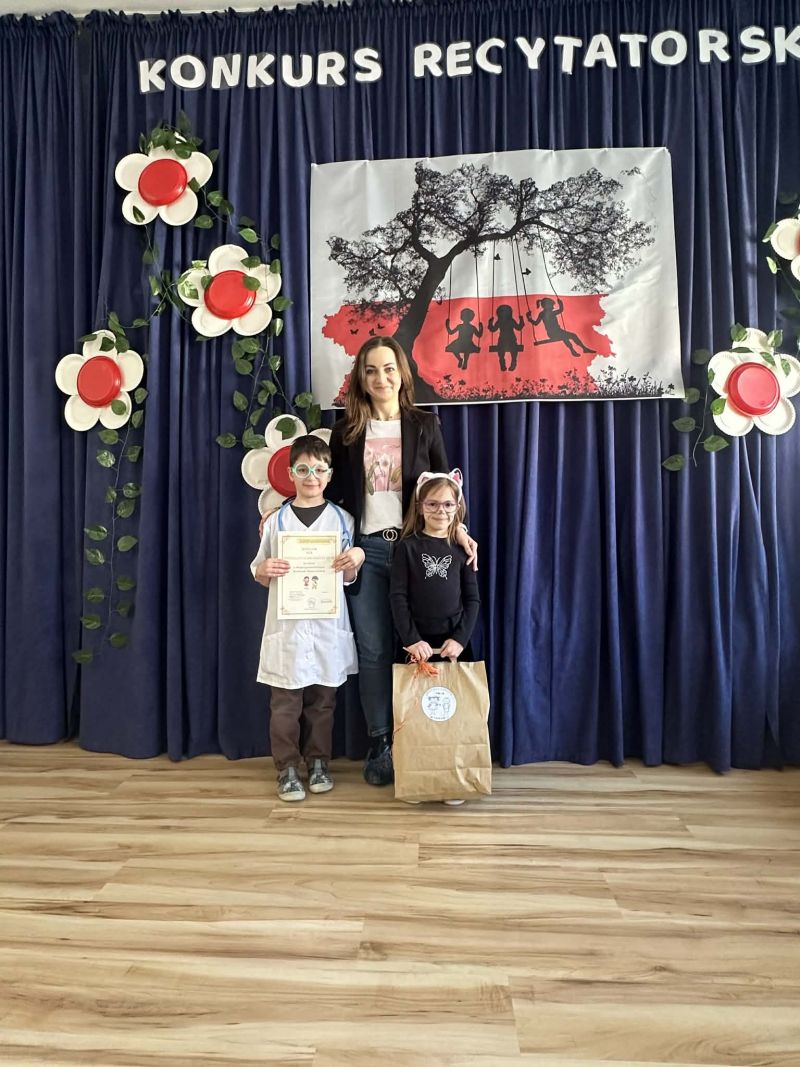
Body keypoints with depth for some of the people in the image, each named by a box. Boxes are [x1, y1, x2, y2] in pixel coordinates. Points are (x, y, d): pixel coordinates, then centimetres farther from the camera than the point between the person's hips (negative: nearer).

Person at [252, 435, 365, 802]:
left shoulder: (342, 519, 5)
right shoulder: (276, 520, 3)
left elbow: (348, 579, 8)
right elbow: (259, 575, 8)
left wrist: (355, 560, -12)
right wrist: (265, 570, -14)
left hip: (327, 624, 1)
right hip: (287, 623, -1)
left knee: (322, 699, 11)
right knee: (285, 702, 2)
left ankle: (318, 762, 26)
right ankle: (287, 768, 16)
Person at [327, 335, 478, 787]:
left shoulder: (425, 424, 5)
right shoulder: (347, 430, 8)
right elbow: (334, 491, 10)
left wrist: (459, 529, -9)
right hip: (367, 549, 1)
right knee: (374, 650, 5)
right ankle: (380, 745, 17)